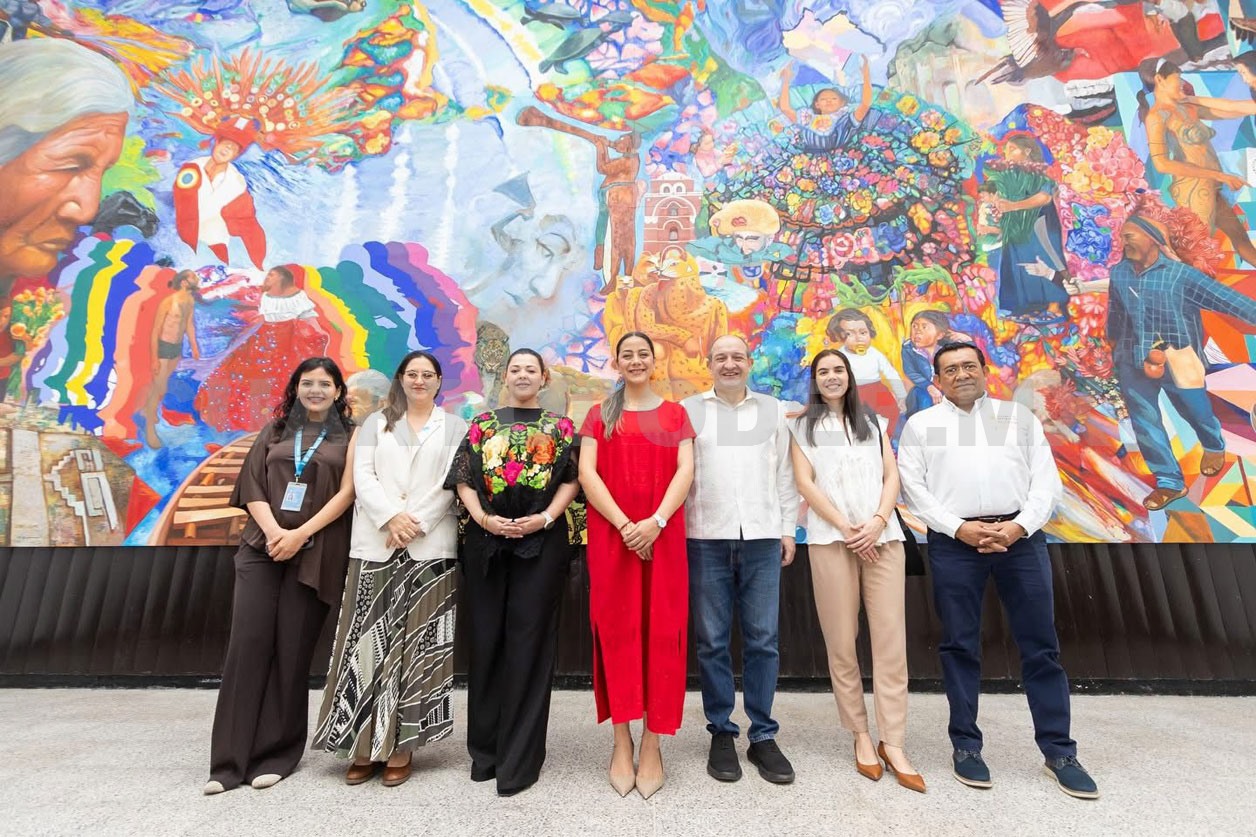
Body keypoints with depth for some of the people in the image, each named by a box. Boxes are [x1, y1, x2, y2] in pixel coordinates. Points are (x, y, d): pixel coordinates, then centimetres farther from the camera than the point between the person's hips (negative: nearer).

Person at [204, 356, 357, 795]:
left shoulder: (350, 436, 5)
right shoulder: (274, 431, 13)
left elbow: (346, 493, -4)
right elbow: (252, 487, 6)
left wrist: (300, 534, -12)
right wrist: (274, 531, -10)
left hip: (314, 555, -2)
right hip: (261, 548, 3)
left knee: (291, 652, 2)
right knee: (247, 645, -1)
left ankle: (276, 754, 16)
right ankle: (231, 758, 10)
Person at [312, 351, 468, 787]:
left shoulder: (455, 427, 10)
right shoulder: (377, 422, 16)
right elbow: (362, 476, 4)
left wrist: (415, 525, -11)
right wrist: (392, 517, -11)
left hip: (430, 547, -1)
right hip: (376, 545, 2)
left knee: (416, 643, 1)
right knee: (370, 642, 2)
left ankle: (400, 744, 11)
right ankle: (365, 744, 13)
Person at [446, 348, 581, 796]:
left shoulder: (561, 427, 8)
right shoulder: (482, 423, 12)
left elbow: (572, 479, 0)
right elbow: (464, 479, 5)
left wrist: (545, 517, -14)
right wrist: (484, 519, -10)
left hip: (542, 541, -2)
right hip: (485, 541, 2)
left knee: (528, 641, 0)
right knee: (487, 640, 8)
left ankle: (519, 757, 13)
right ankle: (486, 747, 26)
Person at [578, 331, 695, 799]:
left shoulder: (675, 414, 11)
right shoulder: (599, 415, 9)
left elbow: (685, 472, 0)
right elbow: (587, 473, -2)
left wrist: (656, 521, -15)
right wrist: (623, 524, -14)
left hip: (663, 534, 1)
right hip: (611, 535, 0)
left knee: (661, 630, 2)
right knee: (616, 629, 3)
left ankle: (652, 743, 15)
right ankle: (622, 742, 17)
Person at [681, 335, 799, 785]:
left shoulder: (774, 411, 12)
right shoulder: (688, 410, 6)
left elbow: (785, 475, 12)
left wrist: (788, 529, 7)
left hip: (762, 538, 1)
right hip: (706, 539, -1)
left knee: (763, 641, 6)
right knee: (712, 641, 7)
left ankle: (763, 736, 21)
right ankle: (721, 733, 22)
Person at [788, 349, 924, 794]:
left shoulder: (874, 423, 19)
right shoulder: (803, 426, 11)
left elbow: (891, 476, 10)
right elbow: (805, 483, 0)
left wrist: (878, 521, -8)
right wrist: (846, 528, -8)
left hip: (883, 537, 2)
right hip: (830, 539, -2)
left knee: (891, 639, -1)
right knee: (841, 641, 2)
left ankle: (892, 743, 8)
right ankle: (861, 735, 16)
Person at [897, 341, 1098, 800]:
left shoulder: (1020, 415, 14)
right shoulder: (920, 424, 10)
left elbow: (1046, 479, 6)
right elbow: (913, 487, 1)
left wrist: (1019, 526, -9)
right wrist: (959, 527, -10)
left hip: (1020, 536, 2)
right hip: (954, 542, -1)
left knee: (1041, 646, 7)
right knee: (960, 646, 6)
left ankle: (1059, 751, 21)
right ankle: (966, 744, 19)